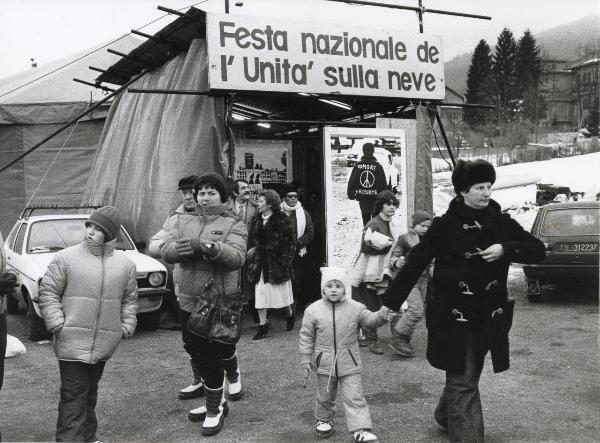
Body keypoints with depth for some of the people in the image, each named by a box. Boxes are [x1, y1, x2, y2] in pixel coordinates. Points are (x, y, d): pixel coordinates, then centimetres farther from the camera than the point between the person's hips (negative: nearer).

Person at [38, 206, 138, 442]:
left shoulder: (125, 263, 4)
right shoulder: (65, 258, -6)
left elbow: (130, 299, 13)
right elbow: (48, 293, -3)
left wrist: (127, 326, 3)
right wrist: (57, 324, -11)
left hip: (104, 344, 4)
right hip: (72, 343, -3)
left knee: (90, 392, 19)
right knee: (74, 395, -2)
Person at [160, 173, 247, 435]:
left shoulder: (233, 225, -1)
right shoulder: (183, 222, 10)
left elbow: (237, 257, -18)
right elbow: (166, 251, -4)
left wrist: (214, 248, -37)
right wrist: (198, 246, -21)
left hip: (220, 302, -5)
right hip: (189, 301, 5)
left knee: (212, 356, -1)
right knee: (198, 352, 14)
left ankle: (215, 409, 18)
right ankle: (216, 402, 35)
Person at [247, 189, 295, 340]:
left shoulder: (282, 220, -9)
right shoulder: (256, 220, 7)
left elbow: (290, 242, -9)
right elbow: (252, 239, 17)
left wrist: (284, 260, -14)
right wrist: (252, 249, -1)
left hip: (277, 263, -5)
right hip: (260, 263, 5)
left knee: (282, 293, 8)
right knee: (260, 293, 3)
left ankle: (290, 315, 35)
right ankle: (263, 325, 10)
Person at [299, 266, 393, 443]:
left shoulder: (355, 308, -6)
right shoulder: (313, 310, -8)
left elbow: (369, 320, 0)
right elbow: (306, 336, -1)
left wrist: (381, 315, -22)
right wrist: (306, 359, 1)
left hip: (349, 363, 0)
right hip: (324, 362, 1)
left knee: (354, 397, -4)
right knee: (325, 396, 18)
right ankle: (323, 420, 41)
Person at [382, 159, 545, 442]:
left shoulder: (501, 223, 3)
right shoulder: (445, 226, -8)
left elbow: (538, 250, 2)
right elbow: (415, 263, -7)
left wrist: (505, 249, -17)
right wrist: (391, 302, -8)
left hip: (488, 317, 5)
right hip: (453, 315, -5)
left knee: (468, 374, 20)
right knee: (463, 380, -2)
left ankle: (446, 416, 44)